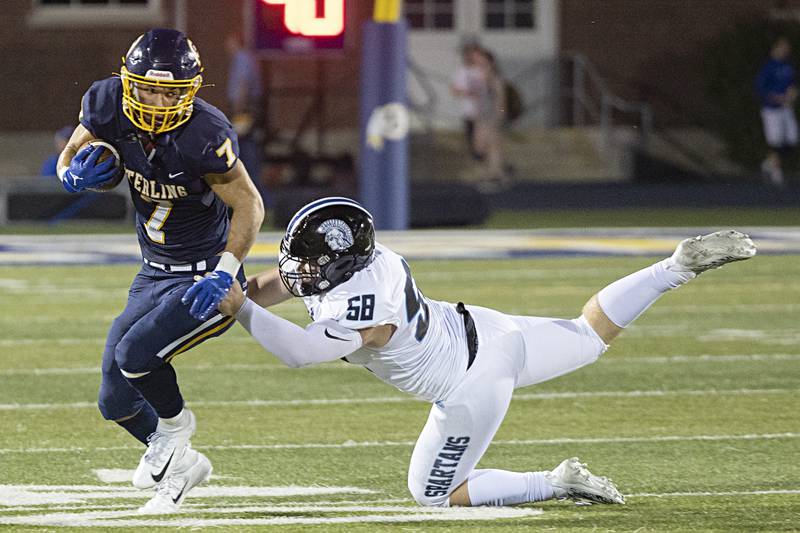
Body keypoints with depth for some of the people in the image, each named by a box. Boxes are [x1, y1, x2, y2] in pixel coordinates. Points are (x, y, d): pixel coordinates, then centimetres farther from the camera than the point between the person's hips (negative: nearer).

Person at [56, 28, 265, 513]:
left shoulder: (204, 135, -29)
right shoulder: (108, 106, -13)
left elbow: (249, 206, -18)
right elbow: (68, 159, 4)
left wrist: (222, 276, -28)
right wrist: (74, 176, -20)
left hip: (207, 279, -7)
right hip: (154, 275, 7)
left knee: (134, 353, -24)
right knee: (116, 402, 9)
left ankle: (174, 424, 7)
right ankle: (181, 465, 34)